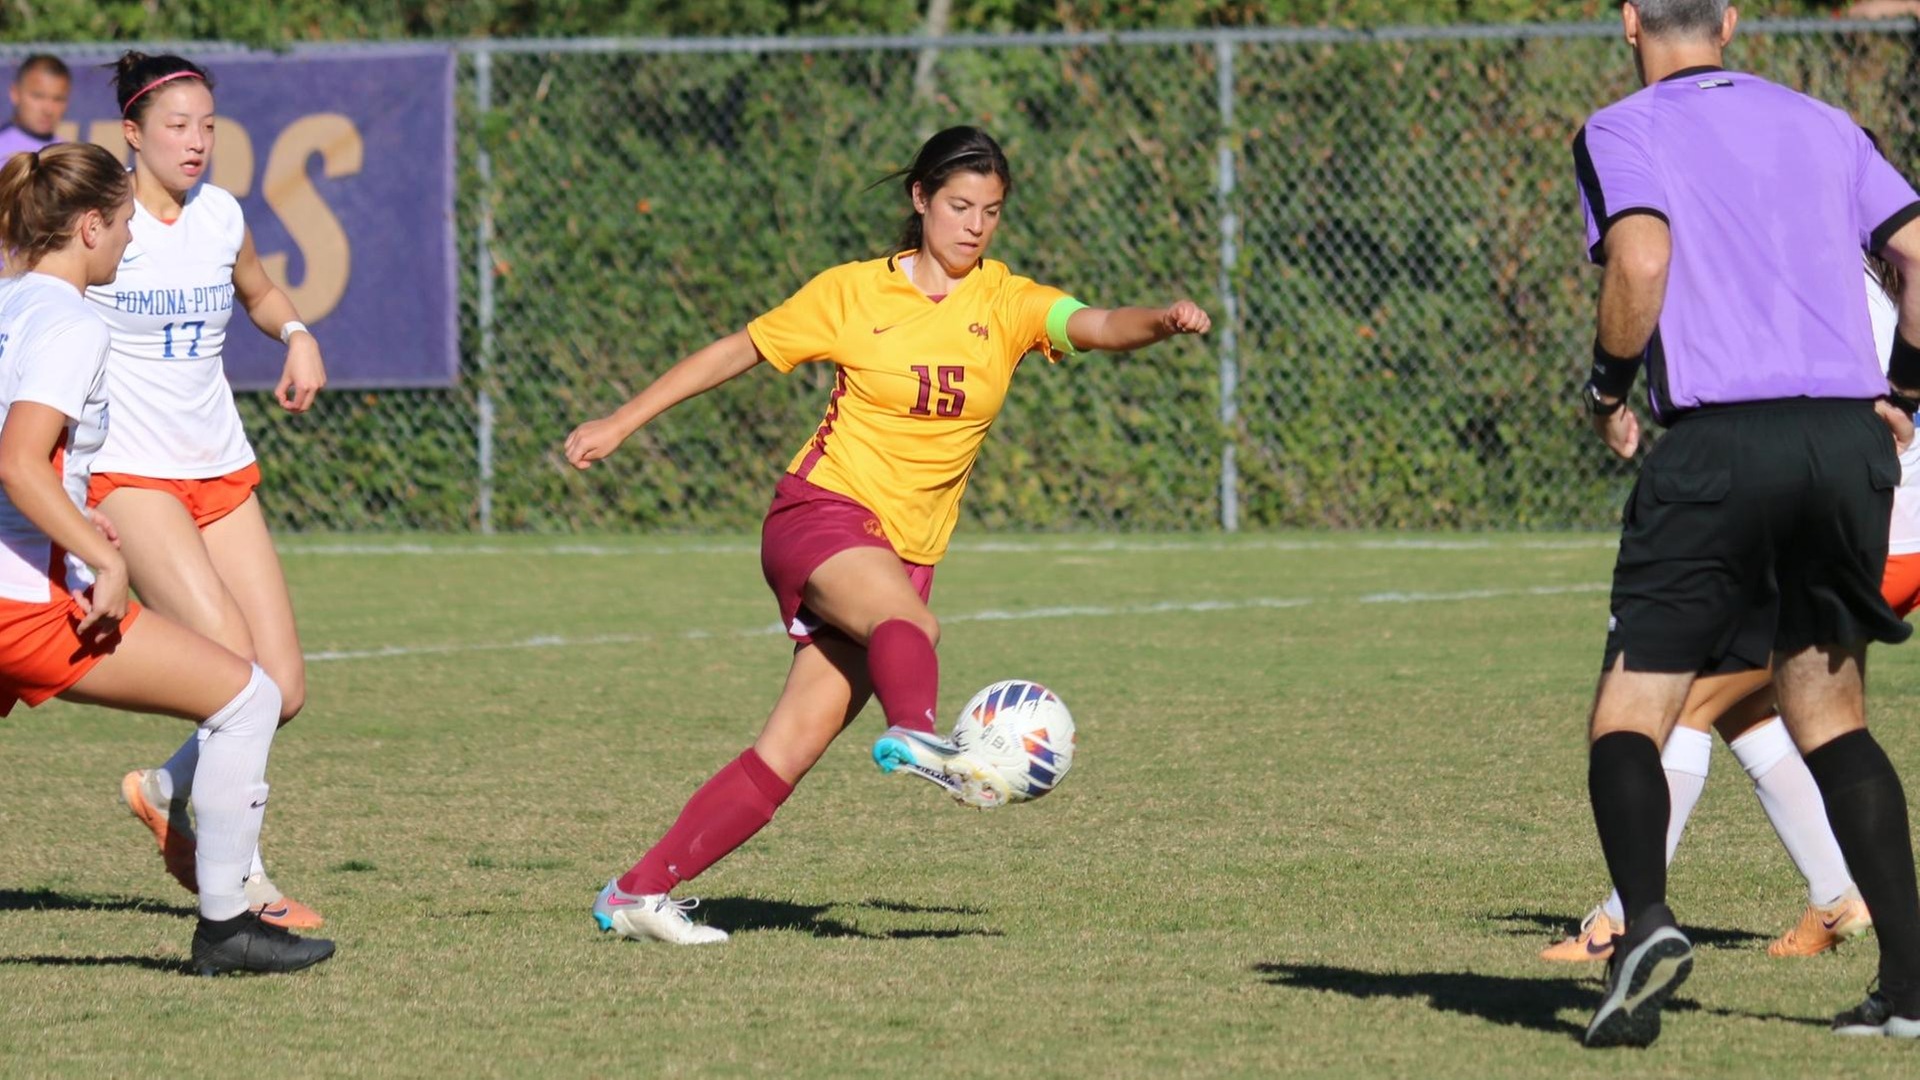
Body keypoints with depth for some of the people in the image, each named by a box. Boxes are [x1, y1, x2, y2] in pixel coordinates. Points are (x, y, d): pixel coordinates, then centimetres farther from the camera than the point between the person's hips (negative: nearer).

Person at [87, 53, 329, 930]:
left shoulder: (220, 215, 8)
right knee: (232, 667, -21)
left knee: (282, 688, -2)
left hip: (222, 474, 6)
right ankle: (240, 879, -8)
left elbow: (258, 293, 28)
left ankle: (165, 793, 24)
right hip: (127, 475, -6)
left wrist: (296, 335, 6)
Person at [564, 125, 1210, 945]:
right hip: (820, 512, -3)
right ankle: (915, 735, -68)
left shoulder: (1007, 304, 5)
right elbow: (736, 353, 10)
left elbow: (1098, 327, -13)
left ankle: (638, 893, 2)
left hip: (905, 552, 3)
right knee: (909, 624, -37)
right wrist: (620, 423, 10)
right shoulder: (853, 293, 1)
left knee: (789, 755, -5)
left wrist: (1163, 320, -35)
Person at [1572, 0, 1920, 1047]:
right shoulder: (1822, 124, 16)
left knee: (1630, 713, 1)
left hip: (1718, 443, -4)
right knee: (1828, 714, 15)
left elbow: (1642, 262, -15)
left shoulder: (1620, 133, 3)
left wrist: (1606, 390, 0)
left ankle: (1645, 917, -25)